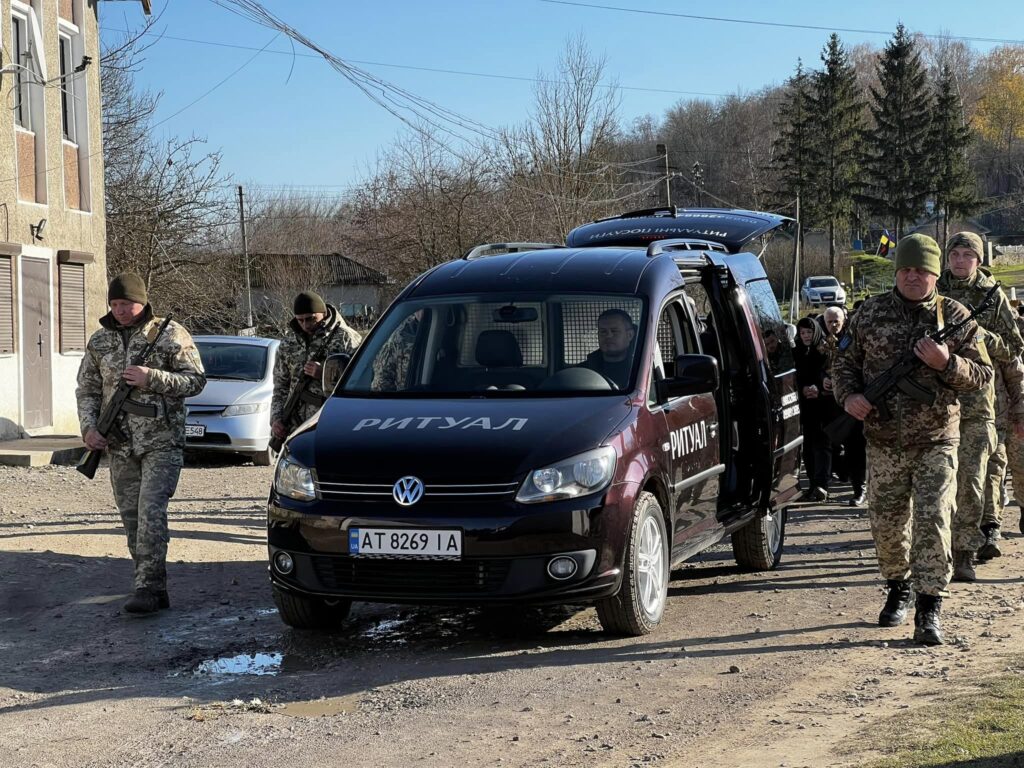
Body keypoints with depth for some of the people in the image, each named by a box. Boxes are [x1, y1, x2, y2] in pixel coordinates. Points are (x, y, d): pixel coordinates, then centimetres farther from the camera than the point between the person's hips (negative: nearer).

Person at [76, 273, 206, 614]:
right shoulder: (99, 342, 11)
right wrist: (89, 427, -1)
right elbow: (87, 390, 15)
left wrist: (152, 378, -17)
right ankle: (157, 589, 14)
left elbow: (196, 380, -5)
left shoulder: (170, 335, -2)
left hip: (162, 442, -5)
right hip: (120, 445, 5)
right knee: (132, 517, 6)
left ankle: (147, 587, -15)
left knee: (151, 510, -16)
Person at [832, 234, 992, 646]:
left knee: (932, 520, -9)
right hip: (883, 442, 2)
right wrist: (849, 396, -8)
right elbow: (844, 362, 12)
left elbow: (983, 375, 0)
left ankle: (929, 608, -4)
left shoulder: (954, 316, 0)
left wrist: (947, 362, -18)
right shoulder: (871, 313, 3)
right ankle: (898, 589, 33)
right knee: (886, 522, 10)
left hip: (936, 441, -2)